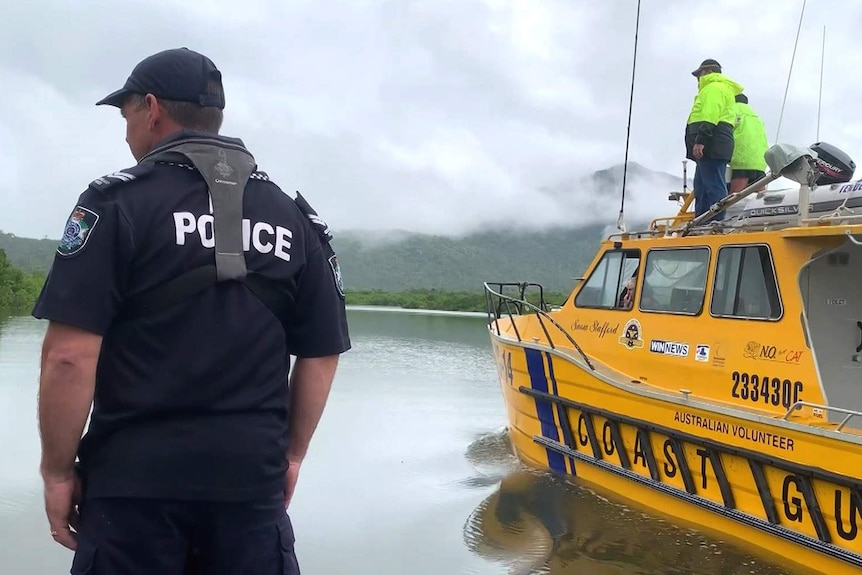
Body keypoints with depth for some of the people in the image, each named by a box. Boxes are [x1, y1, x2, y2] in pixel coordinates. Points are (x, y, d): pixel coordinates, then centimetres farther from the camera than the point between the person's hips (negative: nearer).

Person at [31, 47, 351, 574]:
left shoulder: (118, 202, -6)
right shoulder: (294, 220, 6)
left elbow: (70, 355, -14)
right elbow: (323, 354, 8)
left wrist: (58, 471, -3)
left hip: (136, 478, -3)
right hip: (252, 480, 4)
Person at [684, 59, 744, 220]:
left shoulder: (714, 87, -1)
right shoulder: (714, 88, 32)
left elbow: (710, 114, -17)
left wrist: (700, 140, -26)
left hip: (711, 145, -11)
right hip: (712, 146, 11)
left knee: (714, 188, -16)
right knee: (702, 190, 10)